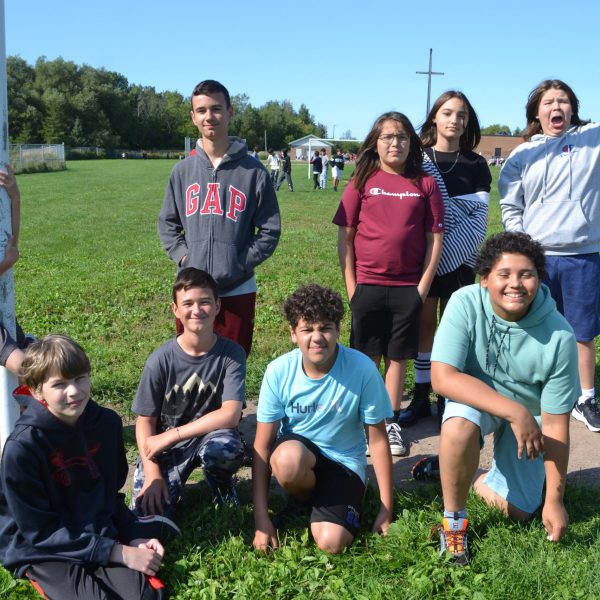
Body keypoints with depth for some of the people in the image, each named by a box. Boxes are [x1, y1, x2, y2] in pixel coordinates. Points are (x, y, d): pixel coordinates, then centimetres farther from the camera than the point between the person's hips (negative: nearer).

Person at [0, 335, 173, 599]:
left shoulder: (107, 422, -4)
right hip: (42, 551, -4)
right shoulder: (22, 447, -20)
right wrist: (119, 553, -18)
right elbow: (40, 531, -15)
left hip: (101, 538, 4)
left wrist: (134, 537, -5)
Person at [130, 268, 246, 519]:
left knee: (226, 447, -36)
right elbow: (145, 421, -5)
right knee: (147, 513, -19)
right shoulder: (161, 359, -11)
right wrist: (152, 474, -16)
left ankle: (222, 484, 0)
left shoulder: (232, 354, -13)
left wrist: (171, 436, -22)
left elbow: (230, 415, -22)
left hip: (211, 435, -1)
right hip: (163, 445, 1)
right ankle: (175, 483, 15)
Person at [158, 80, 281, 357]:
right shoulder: (183, 171, 6)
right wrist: (181, 255, 0)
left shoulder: (253, 171, -3)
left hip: (238, 291, -2)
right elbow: (167, 222, 15)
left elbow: (270, 230, 1)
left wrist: (243, 262, -9)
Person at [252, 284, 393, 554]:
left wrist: (386, 510, -6)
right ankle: (303, 500, -1)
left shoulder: (362, 368, -20)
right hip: (295, 451, 1)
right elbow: (263, 445, -13)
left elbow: (377, 439, -10)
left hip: (343, 462, -1)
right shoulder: (279, 371, -17)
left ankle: (318, 504, 10)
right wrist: (261, 519, -16)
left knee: (331, 542, -25)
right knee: (288, 458, -36)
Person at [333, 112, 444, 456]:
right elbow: (345, 236, 2)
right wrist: (351, 286, -3)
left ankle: (392, 422, 22)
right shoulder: (362, 182, 1)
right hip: (368, 285, 0)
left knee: (398, 357, 9)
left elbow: (435, 238, 2)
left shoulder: (425, 184, 3)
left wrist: (423, 286, -4)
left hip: (409, 288, 1)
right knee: (367, 359, 8)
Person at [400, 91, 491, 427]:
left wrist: (449, 249, -14)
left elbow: (479, 217, -2)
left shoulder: (476, 165, 4)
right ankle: (421, 396, 14)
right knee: (424, 323, 5)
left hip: (459, 257, 0)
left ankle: (448, 399, 14)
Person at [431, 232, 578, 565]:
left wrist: (555, 499, -16)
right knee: (458, 427, -36)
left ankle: (478, 480, 30)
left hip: (530, 411, 1)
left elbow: (554, 424, -20)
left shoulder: (559, 337, -27)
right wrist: (515, 412, -41)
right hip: (475, 398, -1)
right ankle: (454, 519, -11)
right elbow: (443, 377, -34)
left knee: (517, 510, -3)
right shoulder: (465, 304, -28)